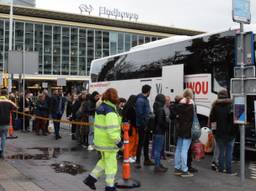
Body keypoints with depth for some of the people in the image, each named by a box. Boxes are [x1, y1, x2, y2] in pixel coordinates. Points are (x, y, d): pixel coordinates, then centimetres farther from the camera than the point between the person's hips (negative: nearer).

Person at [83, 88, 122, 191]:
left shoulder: (101, 107, 7)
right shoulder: (110, 111, -22)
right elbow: (112, 129, -28)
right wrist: (118, 141, -24)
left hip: (100, 139, 9)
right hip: (108, 141, -9)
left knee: (104, 161, 24)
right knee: (111, 164, 5)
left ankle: (90, 179, 25)